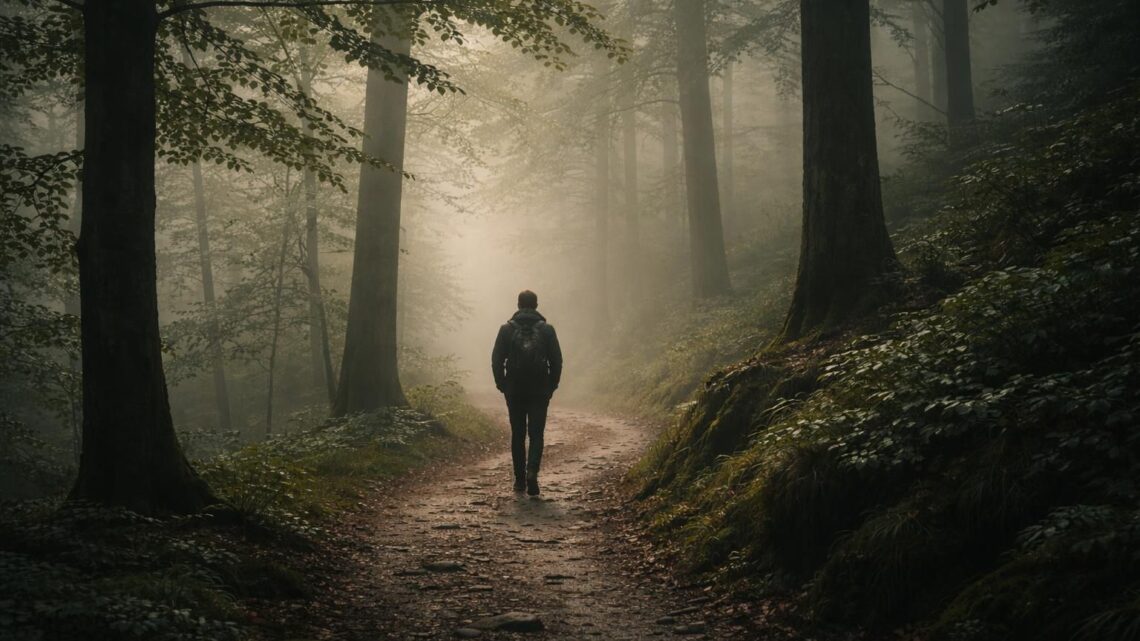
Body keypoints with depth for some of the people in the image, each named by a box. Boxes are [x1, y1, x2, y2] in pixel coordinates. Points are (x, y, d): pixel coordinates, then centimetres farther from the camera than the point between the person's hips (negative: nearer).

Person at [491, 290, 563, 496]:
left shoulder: (507, 329, -1)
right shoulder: (547, 329, -1)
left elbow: (496, 360, -2)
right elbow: (557, 360, -1)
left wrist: (502, 385, 9)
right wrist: (552, 385, 9)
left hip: (514, 390, 1)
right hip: (540, 391, -1)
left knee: (518, 434, 10)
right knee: (536, 434, 2)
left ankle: (520, 479, 14)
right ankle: (532, 472, -19)